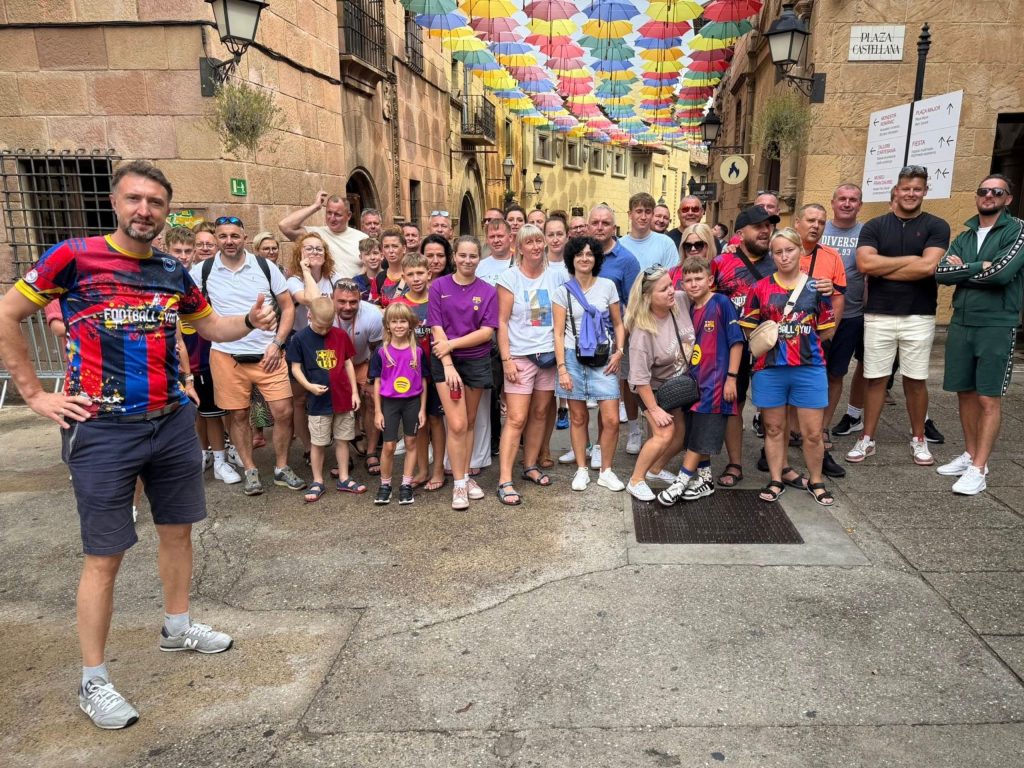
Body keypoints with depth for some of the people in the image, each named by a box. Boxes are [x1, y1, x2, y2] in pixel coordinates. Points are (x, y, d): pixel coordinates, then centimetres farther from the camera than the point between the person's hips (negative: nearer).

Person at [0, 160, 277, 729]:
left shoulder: (174, 271, 6)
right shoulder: (74, 256, -8)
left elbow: (211, 325, 19)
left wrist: (251, 321, -2)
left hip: (173, 421, 5)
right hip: (103, 429, -5)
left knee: (178, 530, 16)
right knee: (105, 555, 1)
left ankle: (178, 626, 38)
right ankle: (94, 681, 17)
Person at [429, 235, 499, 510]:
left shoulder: (488, 291, 1)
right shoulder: (439, 286, -2)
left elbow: (487, 332, -6)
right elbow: (437, 329, -7)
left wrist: (452, 343, -14)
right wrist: (448, 365, -15)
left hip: (476, 362, 2)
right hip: (446, 362, -2)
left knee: (470, 423, 11)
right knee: (457, 425, -8)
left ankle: (466, 476, 25)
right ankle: (459, 484, 4)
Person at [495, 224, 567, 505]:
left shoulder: (556, 276, 7)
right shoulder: (510, 277, -3)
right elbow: (502, 322, -5)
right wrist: (506, 360, -11)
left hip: (549, 354, 4)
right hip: (520, 356, -4)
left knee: (540, 413, 10)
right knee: (516, 418, -8)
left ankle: (530, 466, 26)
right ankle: (504, 481, -5)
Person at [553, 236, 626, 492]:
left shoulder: (607, 286, 5)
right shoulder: (563, 291, 2)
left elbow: (618, 324, 11)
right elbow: (558, 333, 0)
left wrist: (619, 351, -4)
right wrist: (561, 368, -8)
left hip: (603, 359, 1)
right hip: (573, 358, 0)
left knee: (611, 419, -5)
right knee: (578, 418, 6)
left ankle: (606, 471, 12)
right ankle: (581, 470, 19)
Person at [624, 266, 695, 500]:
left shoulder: (682, 300, -19)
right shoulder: (643, 332, -32)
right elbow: (640, 379, -26)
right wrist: (654, 409, -22)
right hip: (654, 388, -6)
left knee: (683, 433, 11)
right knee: (664, 434, -17)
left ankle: (656, 468, 34)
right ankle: (636, 481, 1)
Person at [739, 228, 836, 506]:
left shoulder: (816, 287, 4)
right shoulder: (760, 288, 3)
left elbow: (827, 330, 8)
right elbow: (748, 329, 7)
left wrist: (804, 341, -2)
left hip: (809, 368, 0)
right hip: (769, 369, 0)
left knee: (812, 432, 4)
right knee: (773, 428, 11)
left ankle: (815, 481, 23)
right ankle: (776, 480, 25)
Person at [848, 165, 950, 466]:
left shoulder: (936, 226, 2)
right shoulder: (875, 226, 5)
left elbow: (928, 266, -14)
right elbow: (864, 263, -11)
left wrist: (882, 269, -9)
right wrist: (909, 259, -9)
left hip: (918, 316, 0)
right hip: (878, 315, 1)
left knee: (916, 380, 8)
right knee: (875, 378, 6)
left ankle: (918, 439, 24)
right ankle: (867, 439, 16)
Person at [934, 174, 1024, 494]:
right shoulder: (965, 236, 13)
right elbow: (941, 273, -2)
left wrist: (963, 268, -6)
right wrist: (980, 268, -12)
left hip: (996, 326, -5)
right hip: (960, 324, 6)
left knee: (988, 399, -3)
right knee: (965, 392, 12)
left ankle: (978, 469, 0)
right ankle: (970, 455, 25)